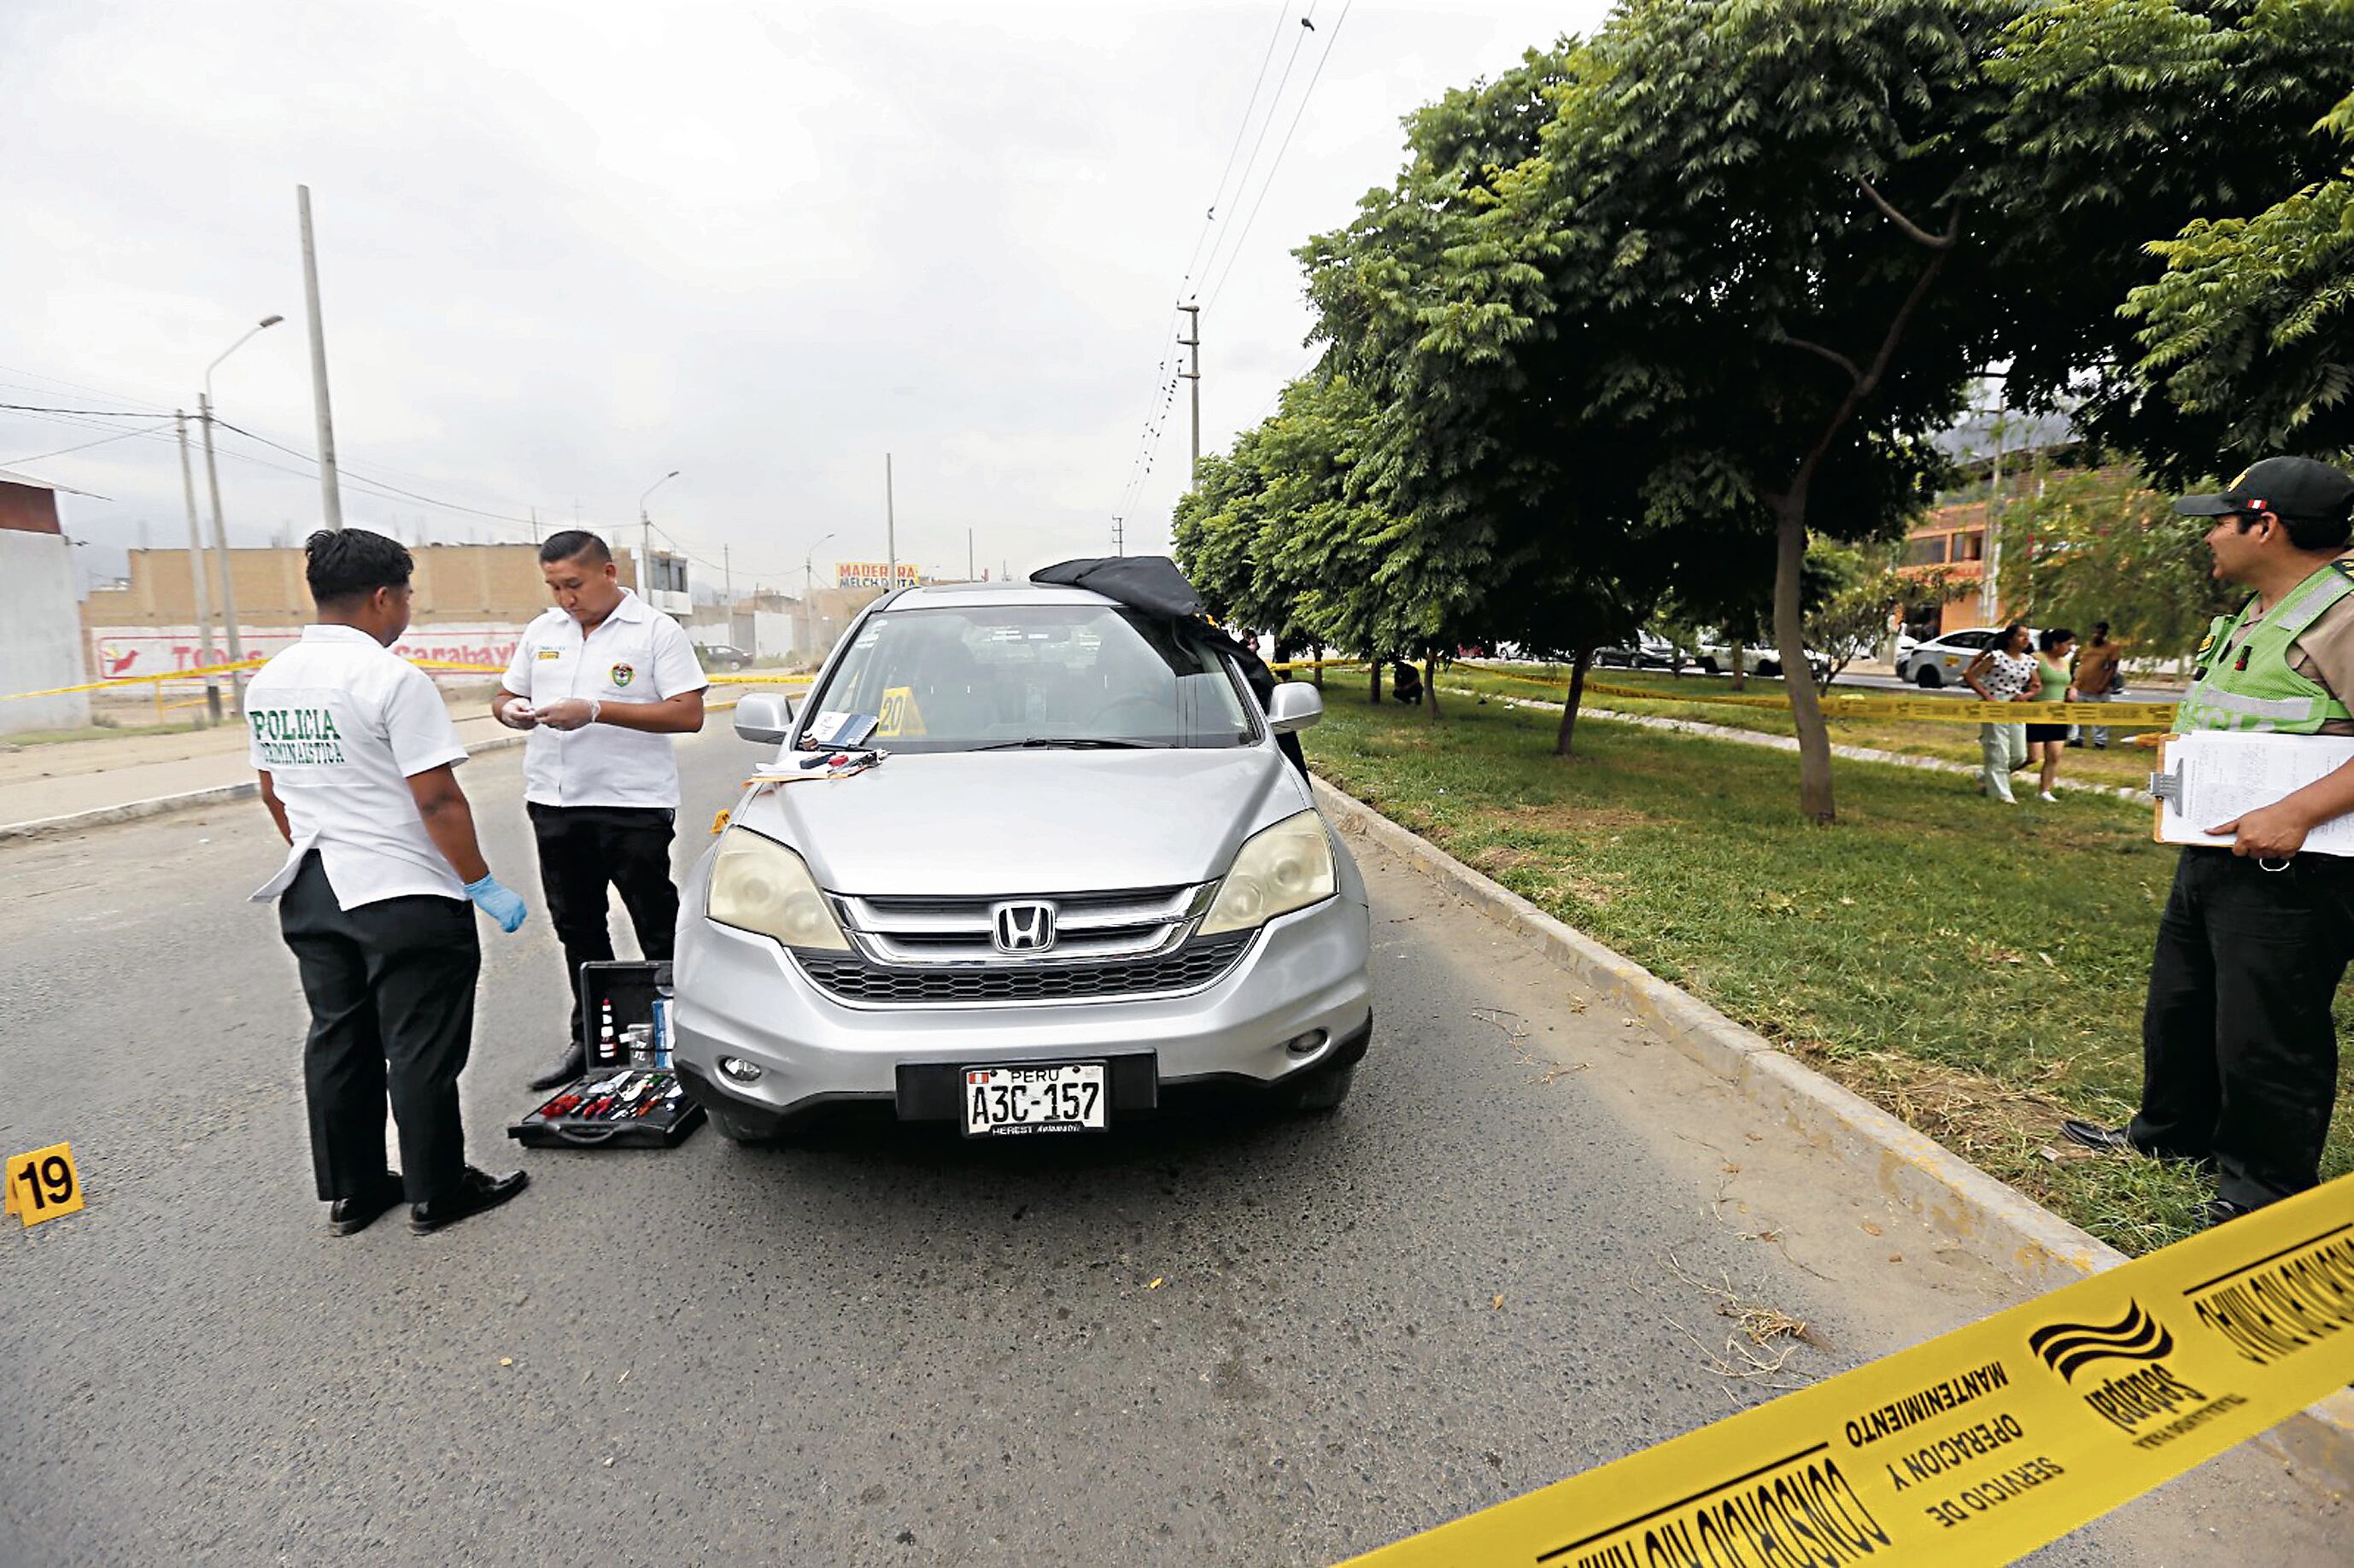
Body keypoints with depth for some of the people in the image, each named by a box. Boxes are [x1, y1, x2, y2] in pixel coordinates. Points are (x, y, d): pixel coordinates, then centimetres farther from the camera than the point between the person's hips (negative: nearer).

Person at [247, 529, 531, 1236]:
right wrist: (484, 886, -14)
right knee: (420, 1052, 3)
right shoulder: (392, 679, -18)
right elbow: (437, 800, -20)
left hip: (312, 894, 8)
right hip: (405, 897, -8)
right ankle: (437, 1193, 15)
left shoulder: (268, 681, 7)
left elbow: (273, 790, 16)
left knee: (337, 1044, 16)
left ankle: (349, 1192, 27)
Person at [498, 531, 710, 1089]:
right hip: (554, 802, 6)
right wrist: (511, 711, -4)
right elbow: (505, 694, 21)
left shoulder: (656, 631, -5)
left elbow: (689, 714, -14)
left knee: (660, 931, 1)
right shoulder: (542, 632, 13)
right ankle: (590, 1038, 28)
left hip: (633, 802, -6)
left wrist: (597, 711, -20)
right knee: (578, 931, 15)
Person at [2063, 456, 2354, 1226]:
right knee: (2180, 1005, 21)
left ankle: (2262, 1191, 16)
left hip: (2291, 871, -10)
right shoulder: (2249, 618, 15)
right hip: (2212, 852, 10)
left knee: (2265, 1037, 0)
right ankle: (2172, 1132, 39)